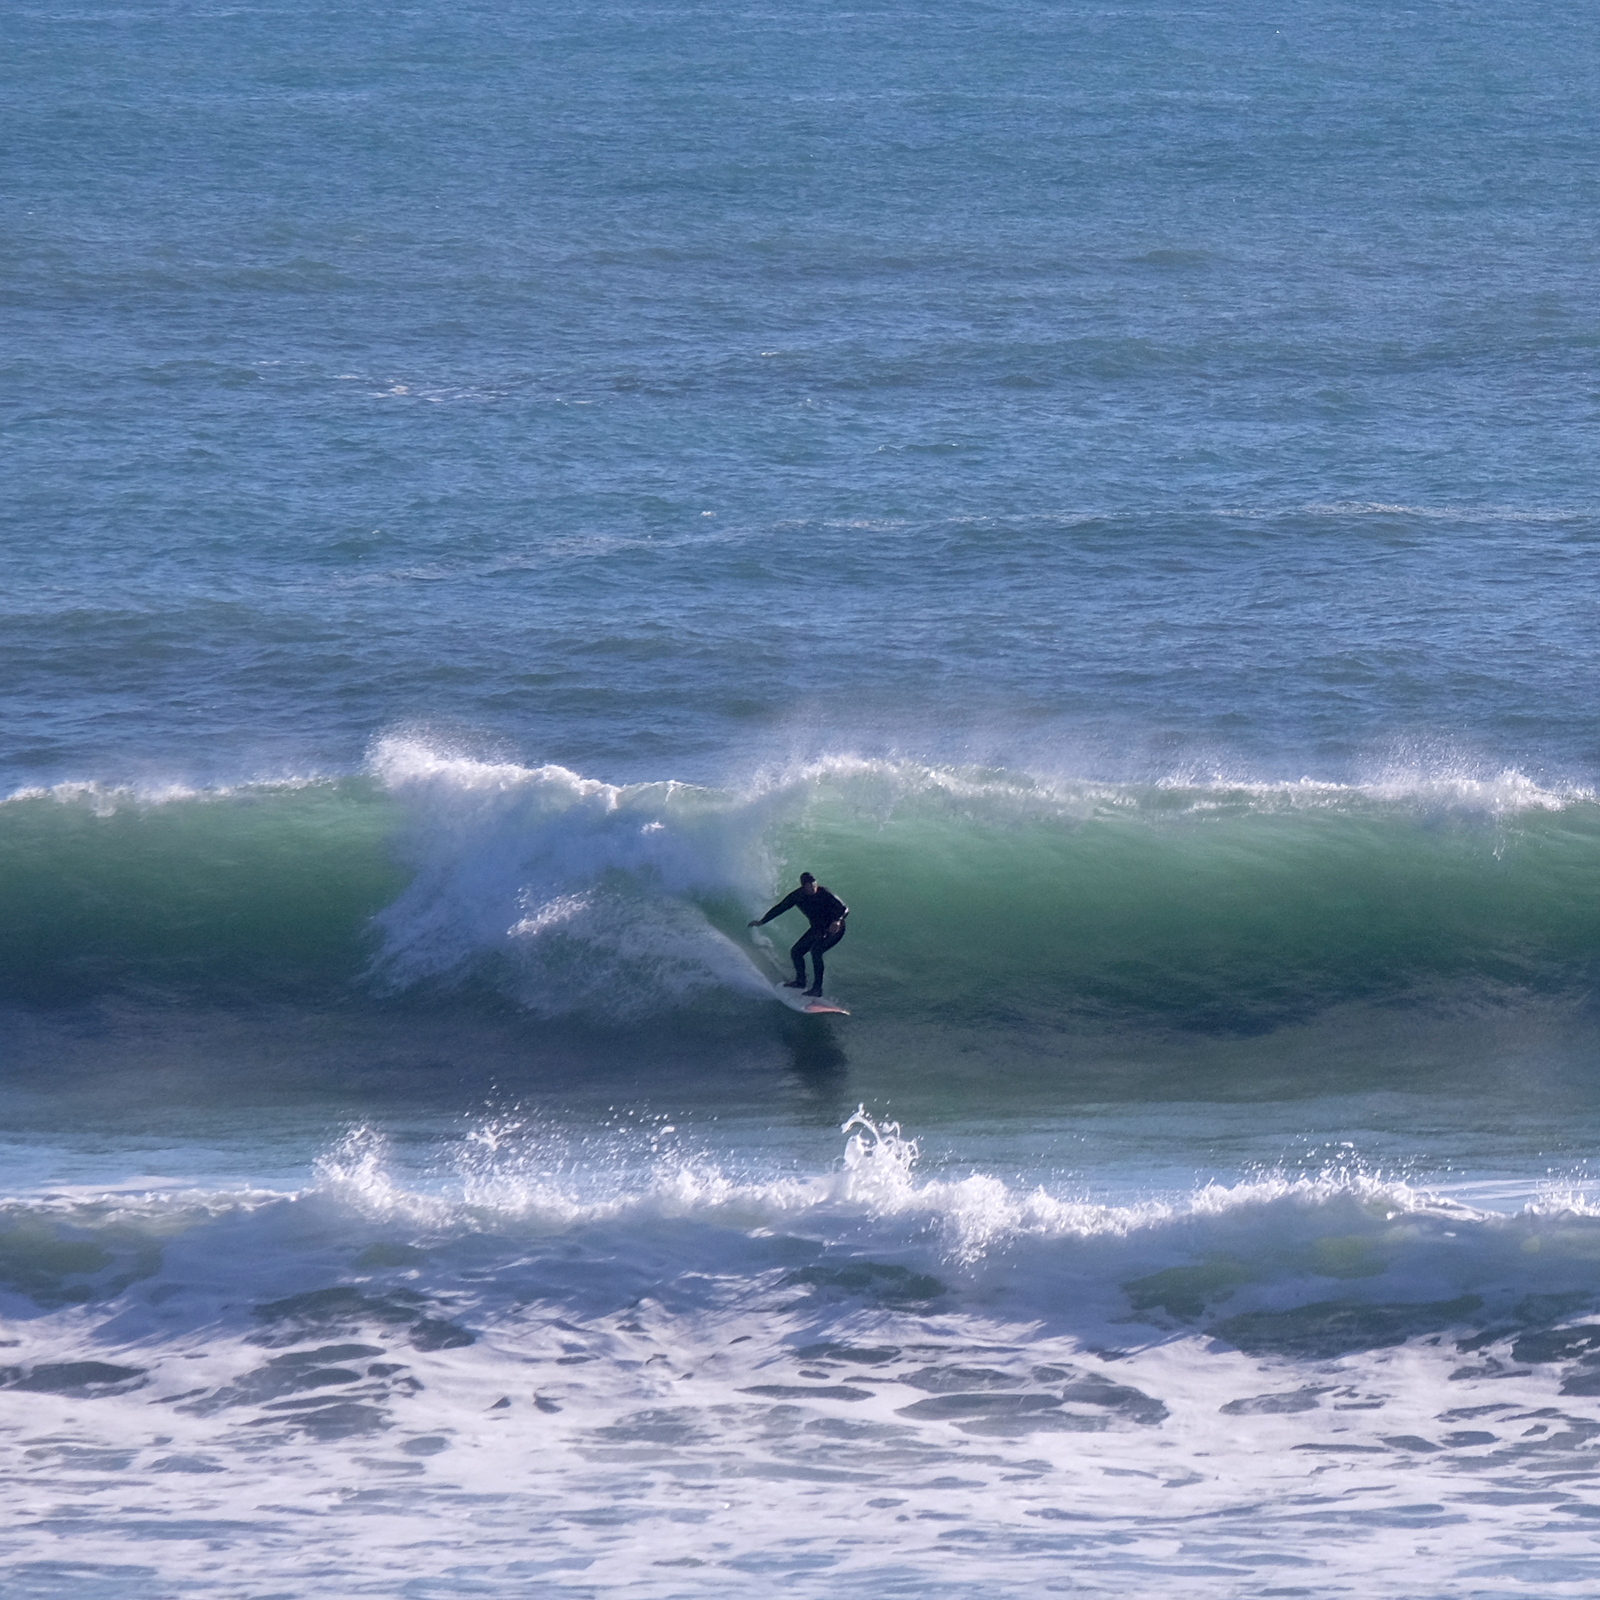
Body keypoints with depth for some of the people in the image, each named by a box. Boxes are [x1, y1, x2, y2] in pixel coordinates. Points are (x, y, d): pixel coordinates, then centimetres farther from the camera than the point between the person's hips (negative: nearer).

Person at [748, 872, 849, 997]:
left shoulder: (825, 894, -24)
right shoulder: (797, 896, -10)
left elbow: (844, 909, -22)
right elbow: (780, 908, 2)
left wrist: (838, 920, -43)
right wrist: (762, 921, 5)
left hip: (834, 929, -6)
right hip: (817, 929, 6)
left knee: (815, 950, -27)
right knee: (796, 952, 1)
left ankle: (817, 988, -23)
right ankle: (800, 981, 23)